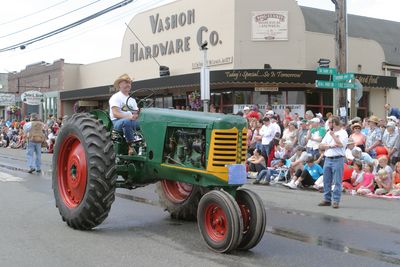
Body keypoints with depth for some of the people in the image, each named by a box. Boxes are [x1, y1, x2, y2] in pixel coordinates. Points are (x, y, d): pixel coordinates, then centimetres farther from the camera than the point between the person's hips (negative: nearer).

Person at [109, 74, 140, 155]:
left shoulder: (132, 100, 21)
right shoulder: (115, 97, -2)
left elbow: (136, 114, 15)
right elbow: (115, 114, -15)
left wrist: (137, 116, -11)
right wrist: (129, 116, -29)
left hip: (131, 121, 6)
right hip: (117, 122, -6)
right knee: (127, 121, -41)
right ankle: (131, 146, -33)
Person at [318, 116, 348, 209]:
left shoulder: (343, 133, -2)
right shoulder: (328, 133, 16)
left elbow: (340, 144, -19)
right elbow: (321, 145, 9)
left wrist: (333, 135, -9)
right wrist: (330, 146, -7)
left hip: (338, 159, -7)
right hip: (327, 159, 7)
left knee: (337, 182, -5)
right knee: (326, 181, 9)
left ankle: (336, 201, -3)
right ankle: (327, 199, 17)